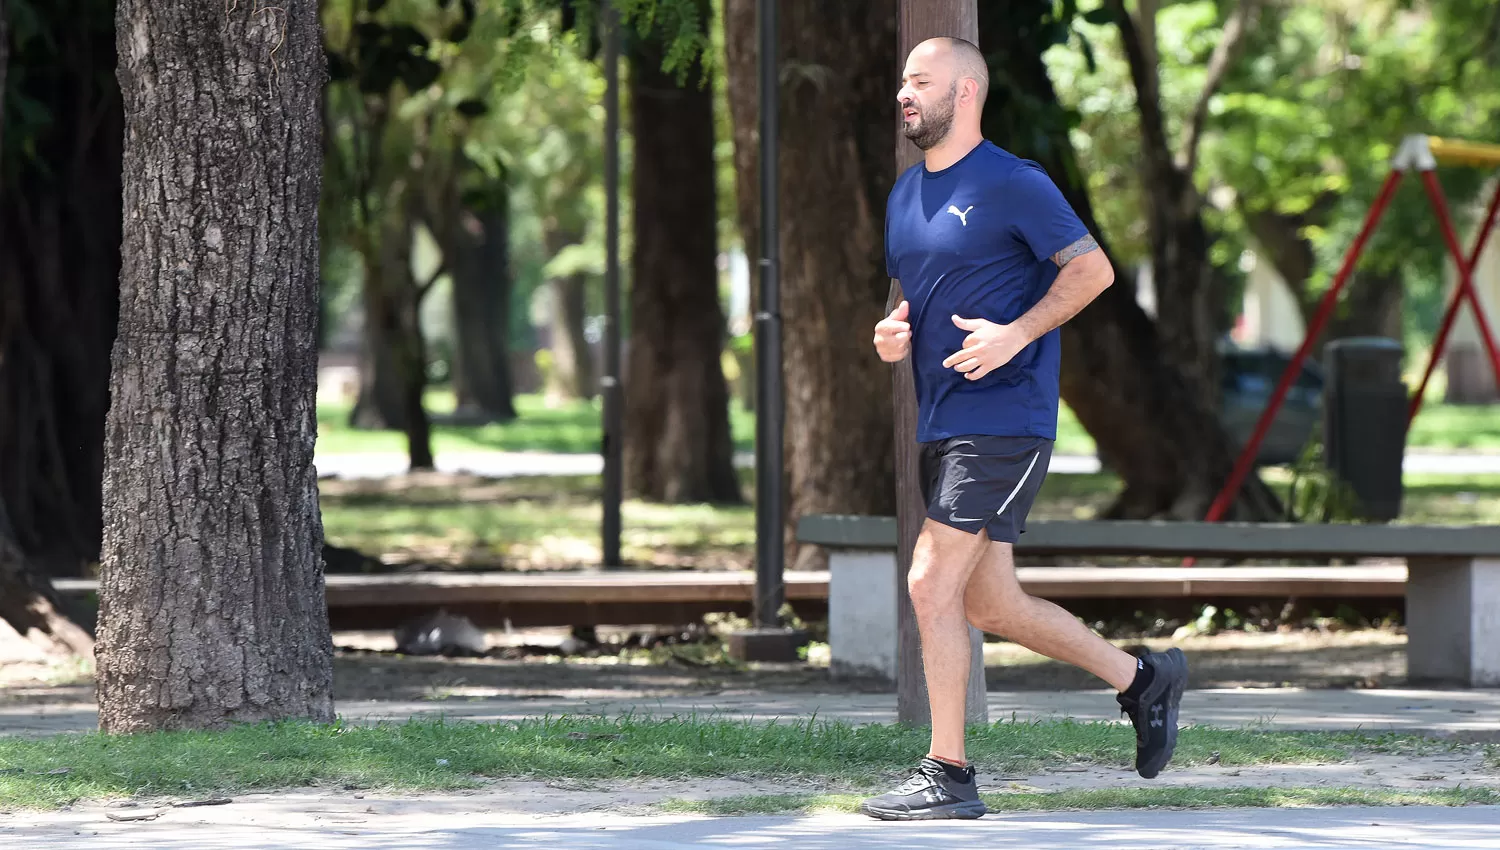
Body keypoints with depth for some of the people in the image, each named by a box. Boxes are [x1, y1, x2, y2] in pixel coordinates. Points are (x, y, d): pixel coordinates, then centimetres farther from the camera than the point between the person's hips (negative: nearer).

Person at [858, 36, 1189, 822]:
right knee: (987, 603, 12)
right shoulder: (904, 196, 15)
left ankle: (947, 777, -6)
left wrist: (1016, 334, -21)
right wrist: (893, 335, 3)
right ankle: (1143, 678, 28)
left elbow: (1093, 269, -10)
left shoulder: (1013, 183, -9)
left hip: (1001, 418, -9)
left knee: (932, 584, -13)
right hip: (940, 424, 9)